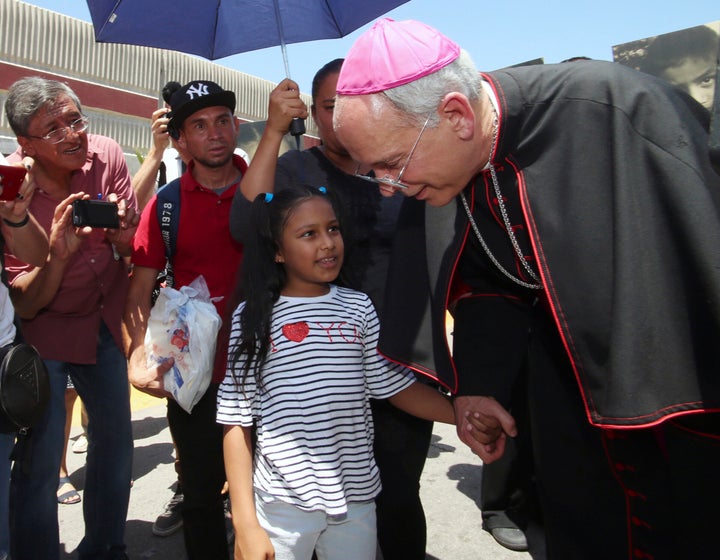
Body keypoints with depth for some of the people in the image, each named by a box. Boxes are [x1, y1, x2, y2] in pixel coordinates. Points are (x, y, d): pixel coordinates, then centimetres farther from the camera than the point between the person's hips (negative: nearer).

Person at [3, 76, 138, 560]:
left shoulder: (107, 156, -12)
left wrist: (120, 234, -26)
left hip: (105, 321, 4)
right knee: (40, 462, -5)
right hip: (44, 332, -3)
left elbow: (134, 251, -3)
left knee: (116, 444, 13)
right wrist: (58, 253, -34)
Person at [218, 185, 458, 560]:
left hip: (356, 496, 2)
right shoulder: (253, 317, -7)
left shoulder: (358, 308, -1)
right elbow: (237, 421, -5)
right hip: (282, 502, -2)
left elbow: (397, 386, 4)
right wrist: (245, 522, -7)